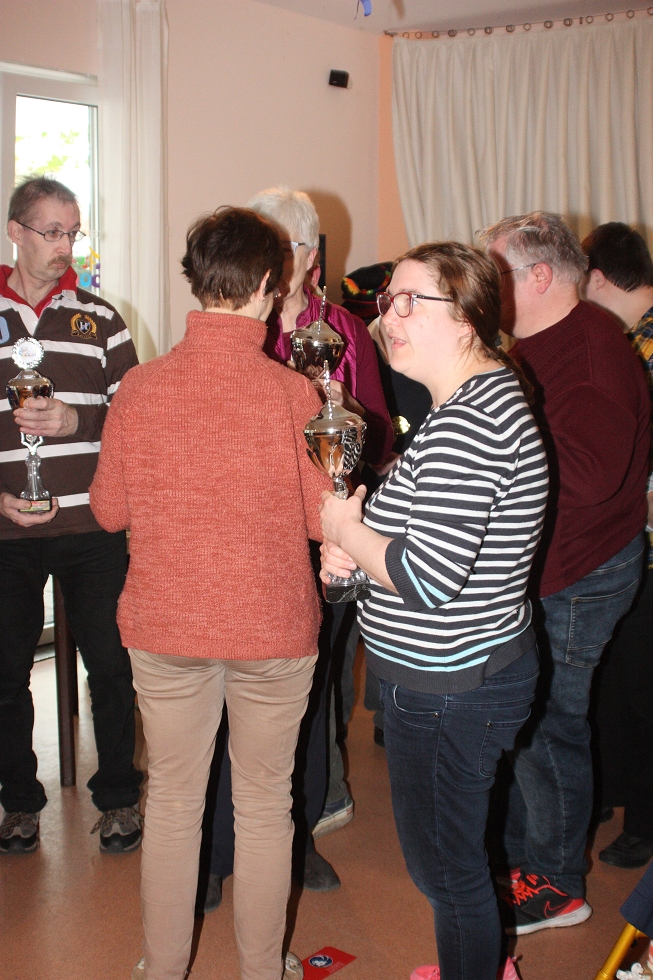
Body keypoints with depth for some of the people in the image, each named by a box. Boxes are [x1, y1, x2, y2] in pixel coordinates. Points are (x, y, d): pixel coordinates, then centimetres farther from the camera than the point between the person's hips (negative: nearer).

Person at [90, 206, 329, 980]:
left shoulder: (139, 388, -9)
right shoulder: (292, 393, -15)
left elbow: (109, 510, 0)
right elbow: (323, 519, -9)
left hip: (164, 626, 2)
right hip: (273, 628, -1)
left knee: (171, 801, 18)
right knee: (264, 806, 16)